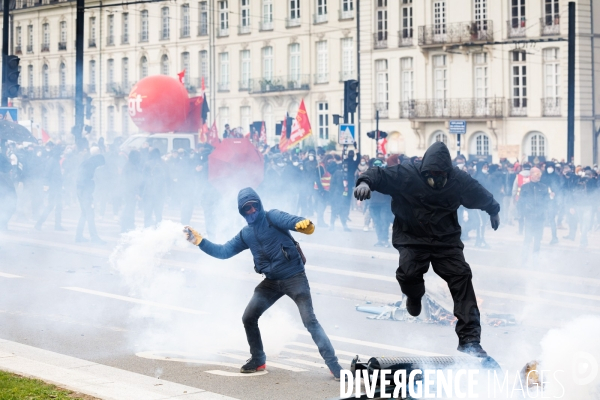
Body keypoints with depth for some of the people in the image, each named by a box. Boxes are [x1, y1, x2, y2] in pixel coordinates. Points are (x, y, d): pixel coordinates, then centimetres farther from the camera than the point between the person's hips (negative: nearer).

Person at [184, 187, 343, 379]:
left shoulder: (272, 217, -10)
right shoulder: (246, 234, 9)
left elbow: (291, 221, -29)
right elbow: (223, 252, 14)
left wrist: (304, 225, -53)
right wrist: (199, 241, 5)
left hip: (295, 277, -7)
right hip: (272, 282, 7)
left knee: (310, 321, -15)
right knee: (248, 318, 7)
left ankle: (334, 365, -11)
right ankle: (258, 360, 24)